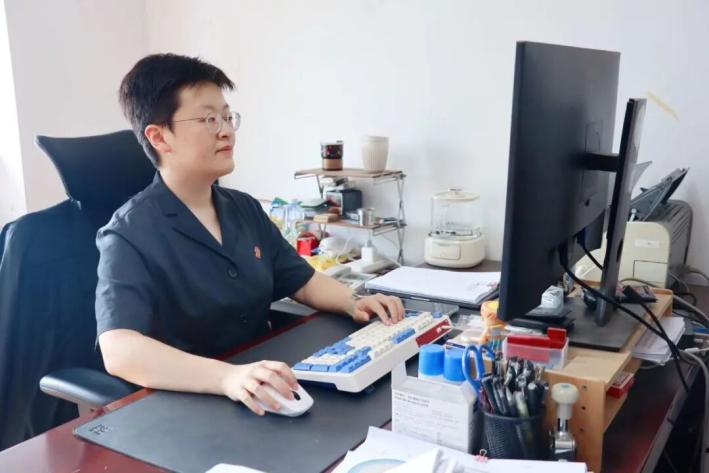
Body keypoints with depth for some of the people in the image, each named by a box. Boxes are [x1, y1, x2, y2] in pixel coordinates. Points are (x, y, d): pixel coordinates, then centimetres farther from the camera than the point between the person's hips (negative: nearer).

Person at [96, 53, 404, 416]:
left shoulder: (245, 209, 8)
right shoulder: (130, 234, -14)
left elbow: (303, 280, 16)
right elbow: (119, 351, -28)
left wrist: (354, 303, -3)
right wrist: (226, 377, -42)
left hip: (264, 396, 6)